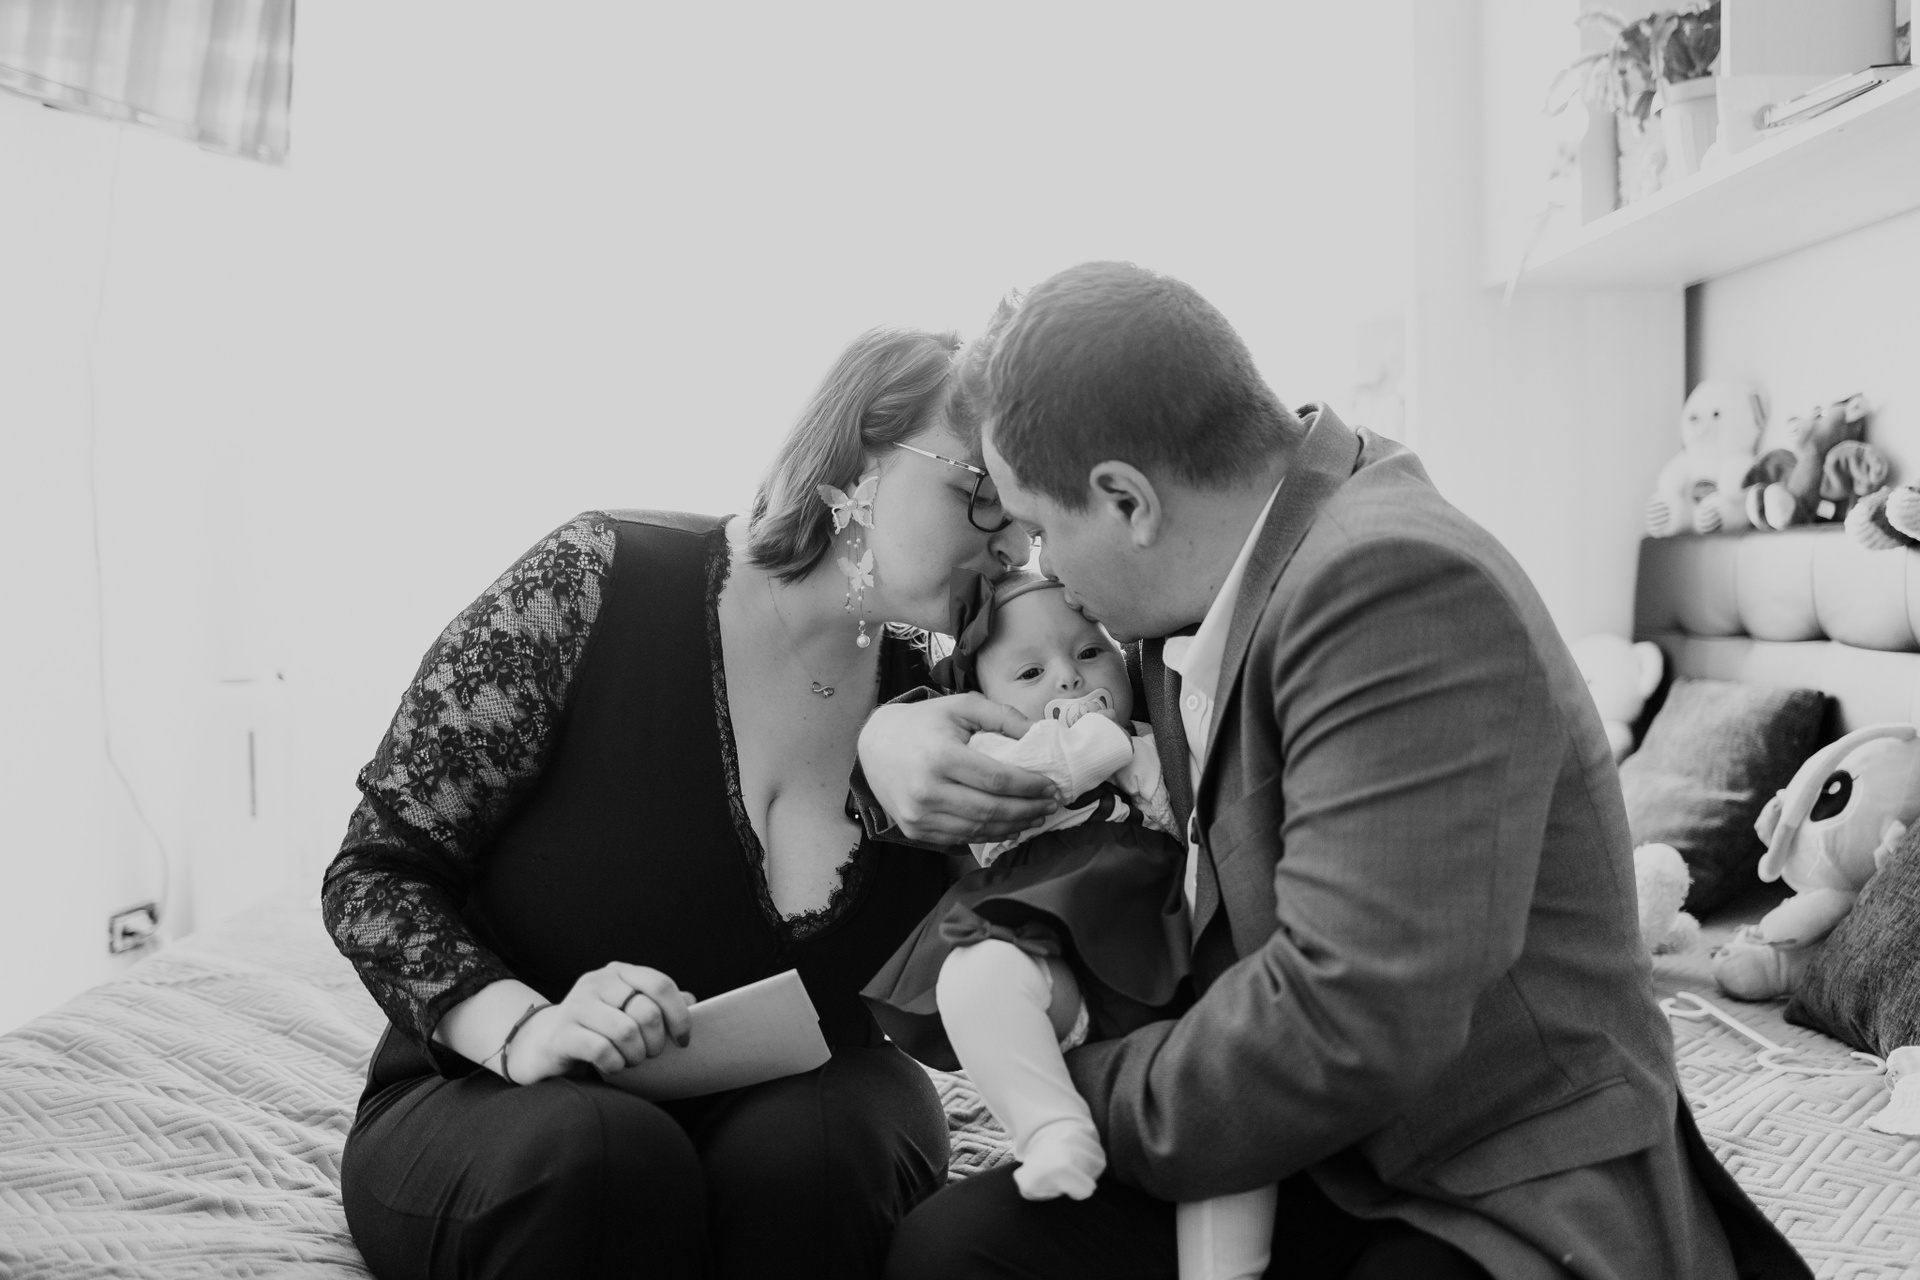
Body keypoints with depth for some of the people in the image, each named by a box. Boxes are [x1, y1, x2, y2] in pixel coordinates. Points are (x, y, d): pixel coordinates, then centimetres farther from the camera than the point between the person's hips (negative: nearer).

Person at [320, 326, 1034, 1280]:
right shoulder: (600, 584, -15)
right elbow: (376, 873, -10)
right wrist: (524, 1028, -27)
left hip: (781, 1104, 2)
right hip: (494, 1100, -2)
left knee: (818, 1145, -32)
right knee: (594, 1158, -35)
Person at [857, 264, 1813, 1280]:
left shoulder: (1397, 585, -25)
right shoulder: (1191, 599, 2)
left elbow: (1348, 1024, -31)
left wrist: (1090, 1097, -14)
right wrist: (895, 737, -3)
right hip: (1307, 1171, 8)